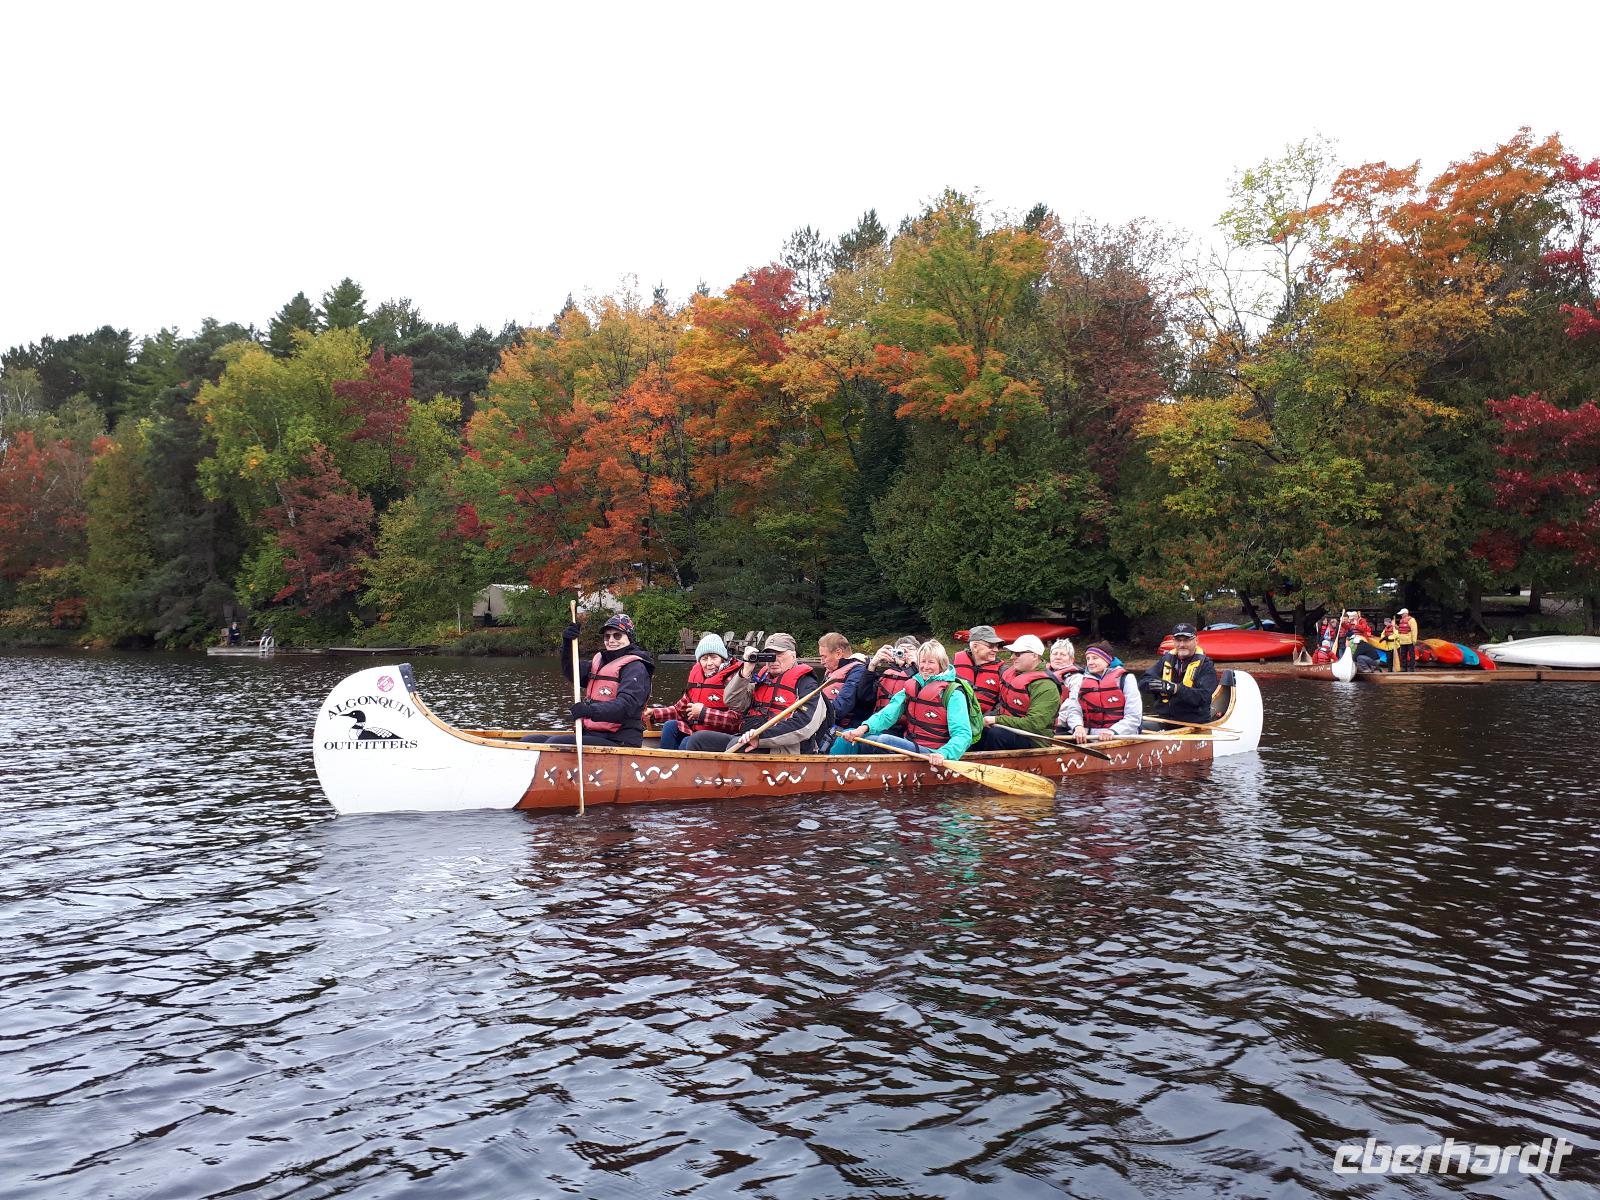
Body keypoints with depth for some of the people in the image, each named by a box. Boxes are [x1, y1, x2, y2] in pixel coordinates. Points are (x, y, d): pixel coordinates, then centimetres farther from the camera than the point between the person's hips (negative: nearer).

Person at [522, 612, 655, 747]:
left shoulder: (635, 668, -7)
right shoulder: (600, 661, 21)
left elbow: (626, 705, -22)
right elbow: (572, 672, 9)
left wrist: (592, 710, -37)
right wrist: (568, 644, -8)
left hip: (619, 741, -8)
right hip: (591, 735, 9)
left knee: (555, 743, -28)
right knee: (528, 741, -1)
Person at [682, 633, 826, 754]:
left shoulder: (806, 684, 0)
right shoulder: (762, 677, 21)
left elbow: (805, 725, -17)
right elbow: (733, 702, 13)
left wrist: (761, 737, -25)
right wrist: (746, 671, -2)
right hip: (745, 740, 7)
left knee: (737, 744, -36)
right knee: (698, 739, -5)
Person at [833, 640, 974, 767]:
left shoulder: (953, 693, -6)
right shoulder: (911, 687, 13)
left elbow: (963, 734, -15)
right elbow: (888, 714, 0)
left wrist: (943, 753, -36)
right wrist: (864, 727, -21)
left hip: (931, 754, -7)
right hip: (909, 746, 7)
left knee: (883, 741, -31)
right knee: (849, 737, -10)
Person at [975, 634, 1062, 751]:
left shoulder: (1045, 687, -18)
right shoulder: (1009, 671, 7)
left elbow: (1033, 724, -26)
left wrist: (997, 720, -23)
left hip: (1034, 740, -8)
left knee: (995, 734, -33)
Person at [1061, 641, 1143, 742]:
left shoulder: (1125, 679, 6)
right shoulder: (1081, 681, 18)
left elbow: (1134, 717, -3)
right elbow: (1073, 710, 6)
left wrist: (1112, 731, -18)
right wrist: (1078, 727, -16)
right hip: (1087, 738, 3)